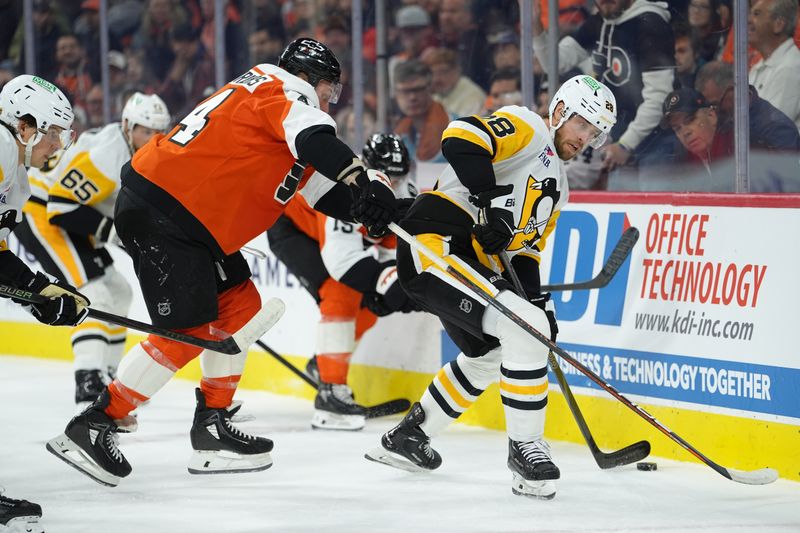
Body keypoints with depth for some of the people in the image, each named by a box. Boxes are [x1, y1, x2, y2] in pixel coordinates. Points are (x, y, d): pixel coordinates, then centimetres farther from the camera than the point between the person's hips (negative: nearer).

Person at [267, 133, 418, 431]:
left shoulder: (405, 195, -16)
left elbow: (390, 249, -8)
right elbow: (341, 257, -46)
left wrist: (398, 277, -27)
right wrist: (386, 281, -53)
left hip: (325, 233, 8)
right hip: (290, 225, -8)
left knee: (367, 308, 7)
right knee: (341, 295, -25)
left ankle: (323, 363, 33)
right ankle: (330, 392, -24)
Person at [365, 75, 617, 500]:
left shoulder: (557, 187, 24)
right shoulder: (525, 127, -5)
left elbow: (526, 250, 24)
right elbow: (460, 139, -23)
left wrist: (537, 299, 8)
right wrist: (490, 201, -28)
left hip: (471, 259, 11)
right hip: (435, 242, -11)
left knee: (486, 357, 25)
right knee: (523, 328, -21)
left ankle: (408, 436, 39)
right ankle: (524, 446, -12)